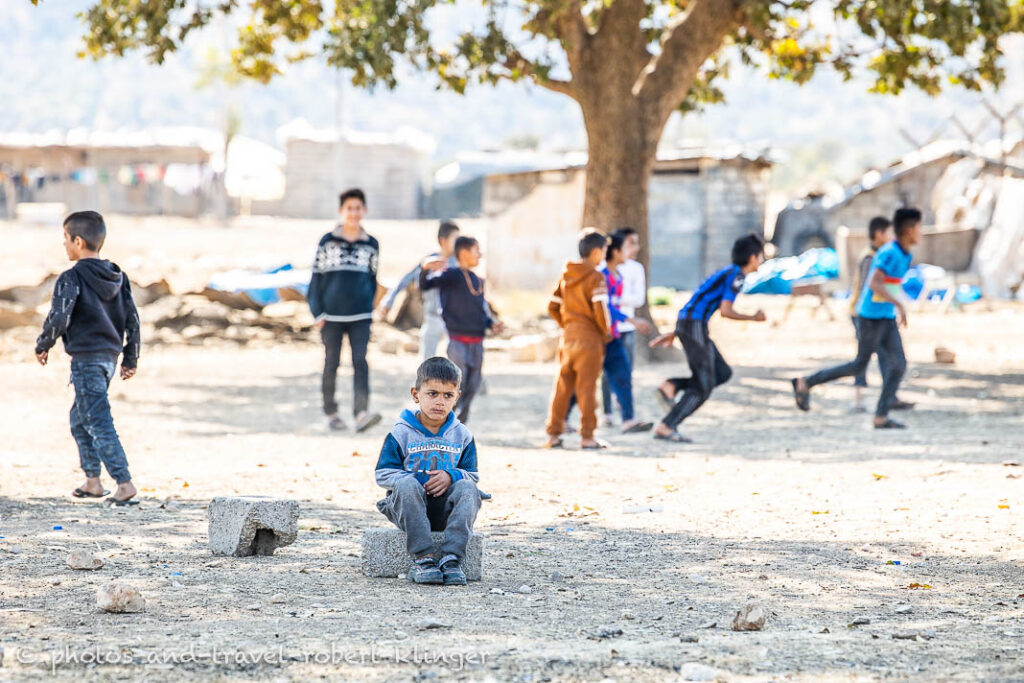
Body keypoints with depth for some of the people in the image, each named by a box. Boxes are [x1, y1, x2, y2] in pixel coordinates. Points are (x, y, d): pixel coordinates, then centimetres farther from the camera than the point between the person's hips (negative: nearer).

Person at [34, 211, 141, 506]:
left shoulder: (72, 278, -12)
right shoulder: (118, 276, 10)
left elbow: (58, 318, -18)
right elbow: (132, 319, 11)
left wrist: (42, 346, 0)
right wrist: (131, 358, 18)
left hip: (86, 358, -8)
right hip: (110, 357, 8)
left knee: (99, 423, -9)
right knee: (79, 418, 22)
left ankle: (125, 484, -16)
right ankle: (92, 481, 24)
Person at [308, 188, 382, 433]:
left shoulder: (371, 245, 6)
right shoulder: (328, 241, 2)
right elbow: (317, 277, 3)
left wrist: (368, 308, 12)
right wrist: (318, 312, -2)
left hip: (360, 316, 1)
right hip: (332, 315, 0)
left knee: (360, 362, -11)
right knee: (331, 363, 6)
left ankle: (361, 413, -21)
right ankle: (330, 412, 18)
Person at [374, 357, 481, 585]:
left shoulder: (462, 435, 9)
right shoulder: (401, 434, 1)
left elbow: (472, 475, 9)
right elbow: (383, 474, -1)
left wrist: (451, 477, -14)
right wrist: (412, 480, -19)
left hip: (445, 511, 2)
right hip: (408, 506, -2)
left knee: (468, 489, -29)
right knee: (406, 484, -35)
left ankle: (452, 558, -35)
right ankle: (422, 557, -36)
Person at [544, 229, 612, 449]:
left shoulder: (565, 275, 9)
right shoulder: (595, 277, -12)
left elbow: (552, 307, 11)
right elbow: (600, 309, -19)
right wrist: (606, 331, -4)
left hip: (568, 337, 6)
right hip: (589, 338, -6)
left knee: (562, 386, 10)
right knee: (587, 387, -2)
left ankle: (553, 434, 13)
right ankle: (587, 437, 1)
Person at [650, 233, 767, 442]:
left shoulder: (728, 273, 21)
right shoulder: (737, 275, -8)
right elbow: (725, 311, -18)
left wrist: (673, 334, 24)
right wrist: (754, 318, -3)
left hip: (685, 323, 9)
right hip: (695, 325, -9)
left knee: (723, 373, 12)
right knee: (703, 386, -4)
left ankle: (670, 387, 2)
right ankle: (666, 427, -7)